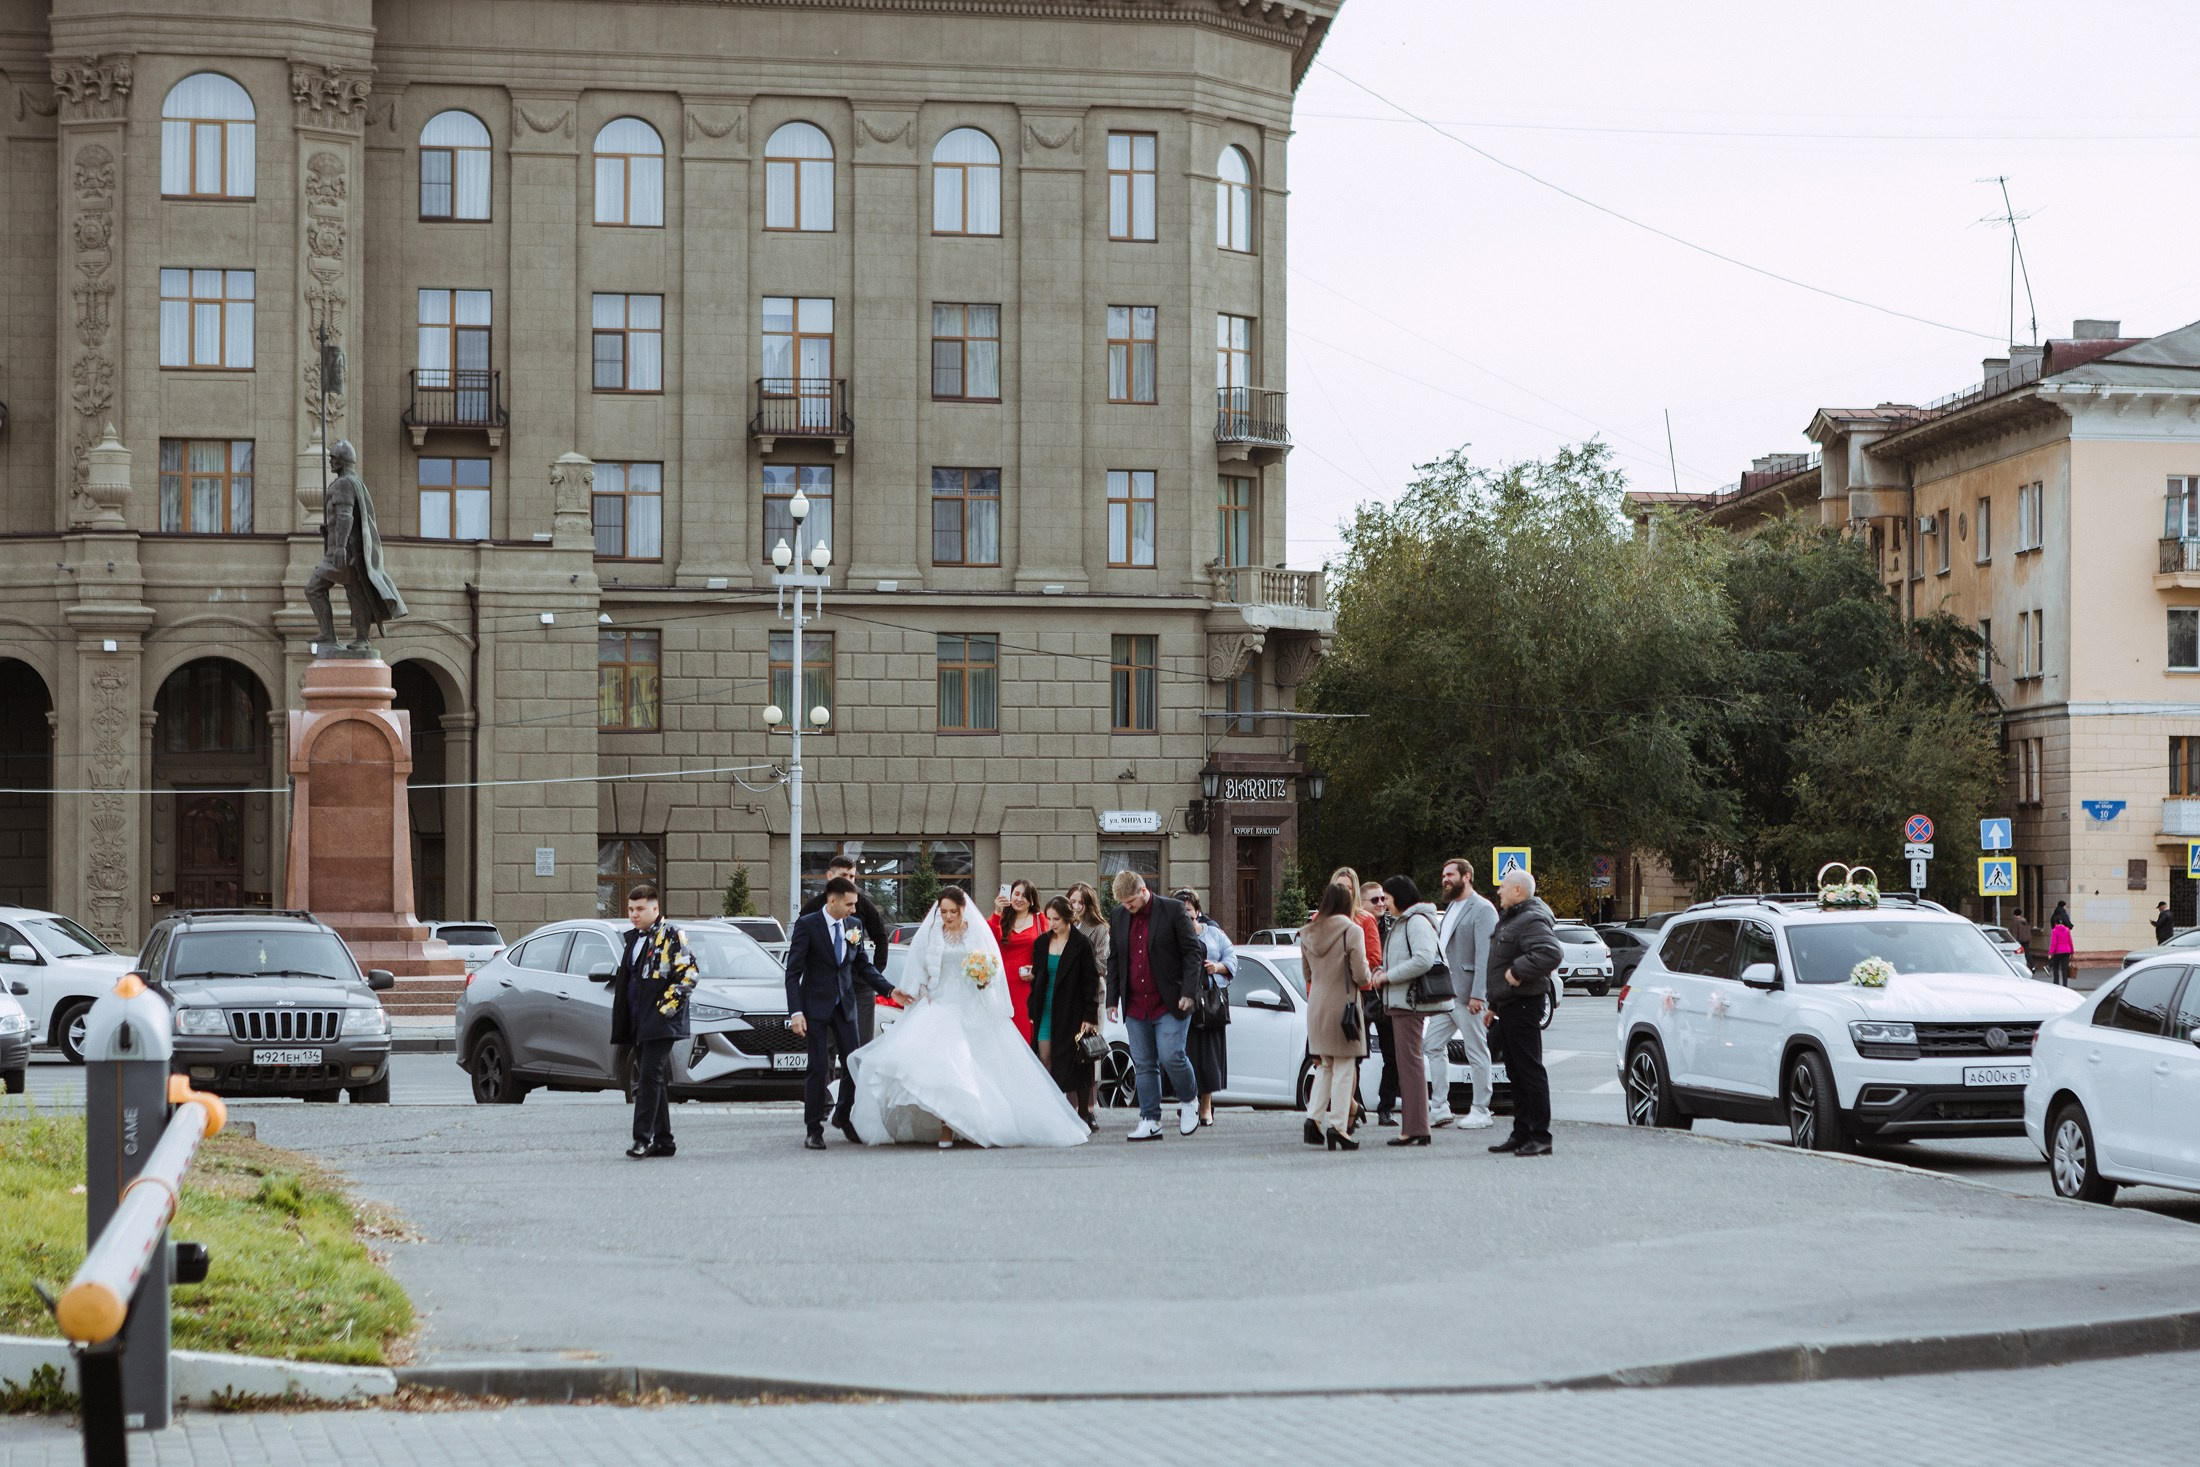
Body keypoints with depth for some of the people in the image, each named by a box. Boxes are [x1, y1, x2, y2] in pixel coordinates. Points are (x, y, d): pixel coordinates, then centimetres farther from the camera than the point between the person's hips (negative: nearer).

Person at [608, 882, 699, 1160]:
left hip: (661, 1023, -9)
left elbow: (688, 973, -13)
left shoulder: (671, 936, -7)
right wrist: (624, 1022, 20)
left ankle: (643, 1138, -15)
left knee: (650, 1077, -14)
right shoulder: (634, 939, 19)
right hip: (639, 1023, 9)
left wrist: (667, 1006, -16)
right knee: (648, 1081, 10)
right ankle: (663, 1140, 15)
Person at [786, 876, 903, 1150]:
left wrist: (890, 990, 1)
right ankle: (813, 1130, 5)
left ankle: (844, 1117, 28)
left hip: (845, 1004, 5)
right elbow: (793, 972, -10)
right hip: (816, 1006, -5)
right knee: (819, 1068, -4)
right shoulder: (807, 925, -10)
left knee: (852, 1064, 5)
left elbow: (863, 966, 13)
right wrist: (795, 1012, -17)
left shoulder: (854, 925, 4)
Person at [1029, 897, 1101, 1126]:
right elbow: (1037, 978, 14)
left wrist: (1089, 1016, -11)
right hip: (1046, 1010, 4)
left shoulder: (1081, 944, -5)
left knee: (1075, 1062, -2)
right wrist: (1033, 1011, 8)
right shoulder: (1041, 943, 9)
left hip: (1072, 1011, -4)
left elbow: (1091, 980, -6)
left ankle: (1084, 1114, 6)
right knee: (1045, 1060, -4)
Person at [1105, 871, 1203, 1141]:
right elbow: (1114, 960, 17)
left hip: (1169, 1004, -4)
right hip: (1135, 1006, 5)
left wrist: (1188, 993, -10)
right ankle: (1150, 1121, 9)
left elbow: (1192, 952, -4)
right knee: (1144, 1065, 4)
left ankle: (1189, 1101, 14)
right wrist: (1112, 999, 11)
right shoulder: (1118, 917, 10)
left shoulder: (1173, 910, -4)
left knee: (1171, 1056, -12)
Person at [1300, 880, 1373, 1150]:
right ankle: (1338, 1125, -5)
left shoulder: (1309, 933, 6)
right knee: (1344, 1067, -1)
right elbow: (1361, 975, -13)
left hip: (1316, 1004, 5)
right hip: (1343, 1003, -5)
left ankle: (1314, 1116, 6)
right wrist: (1370, 980, 7)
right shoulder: (1351, 931, -12)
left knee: (1324, 1066, 16)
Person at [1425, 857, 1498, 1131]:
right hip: (1445, 993, 9)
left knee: (1477, 1054, -1)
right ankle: (1439, 1108, 12)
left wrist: (1477, 994, -23)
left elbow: (1484, 955, -17)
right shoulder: (1451, 908, 18)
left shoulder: (1482, 909, -10)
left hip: (1467, 994, -9)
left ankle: (1481, 1112, 5)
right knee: (1433, 1046, 7)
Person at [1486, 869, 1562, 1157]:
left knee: (1530, 1071, -10)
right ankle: (1521, 1134, 19)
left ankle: (1540, 1137, -9)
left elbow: (1551, 953, -32)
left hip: (1523, 1005, -11)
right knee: (1516, 1074, 13)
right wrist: (1493, 1005, 26)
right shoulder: (1509, 919, 19)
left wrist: (1518, 971, -25)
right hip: (1507, 1005, 11)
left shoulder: (1532, 921, -15)